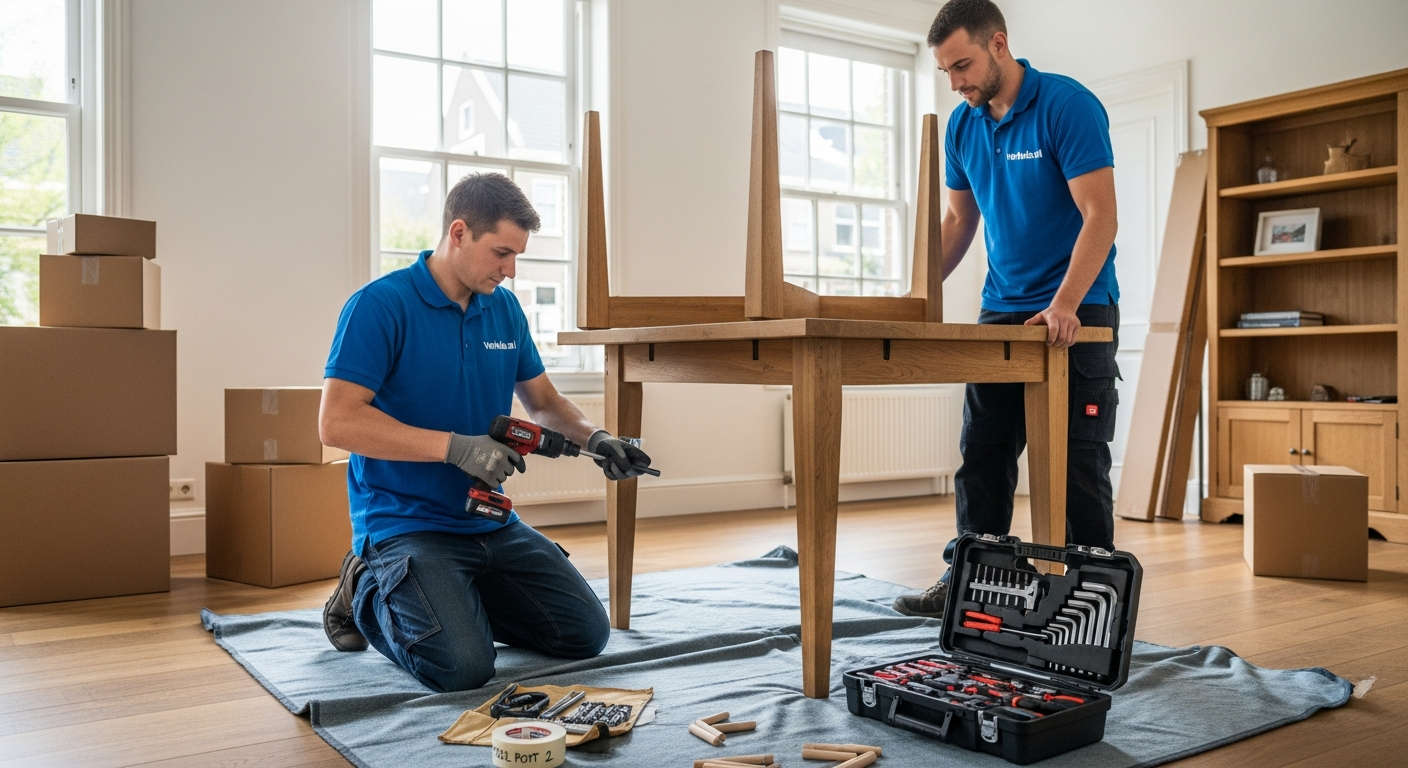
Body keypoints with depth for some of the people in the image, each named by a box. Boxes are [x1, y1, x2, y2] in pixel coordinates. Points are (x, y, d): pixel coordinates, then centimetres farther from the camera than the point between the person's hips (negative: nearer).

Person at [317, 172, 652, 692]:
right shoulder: (380, 305, -14)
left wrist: (593, 438, -4)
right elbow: (337, 422, -22)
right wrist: (454, 446, -27)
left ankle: (457, 596, 20)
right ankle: (368, 593, 5)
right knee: (463, 665, -24)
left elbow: (542, 401, 17)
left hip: (492, 524, 7)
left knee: (586, 634, 2)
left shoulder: (505, 309, 7)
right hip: (406, 525, -6)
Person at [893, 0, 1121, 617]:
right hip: (1002, 311, 6)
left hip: (1075, 315, -6)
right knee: (982, 456, 8)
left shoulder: (1067, 105, -14)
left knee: (1078, 462, -3)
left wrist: (1063, 305, -32)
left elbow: (1100, 217, -20)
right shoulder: (962, 125, 6)